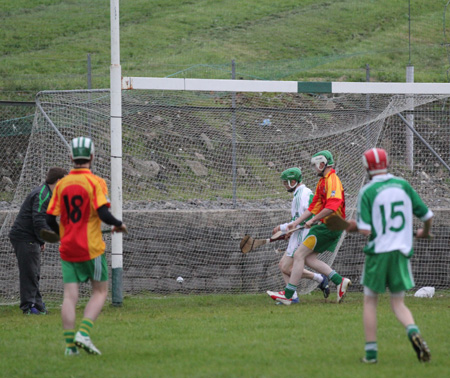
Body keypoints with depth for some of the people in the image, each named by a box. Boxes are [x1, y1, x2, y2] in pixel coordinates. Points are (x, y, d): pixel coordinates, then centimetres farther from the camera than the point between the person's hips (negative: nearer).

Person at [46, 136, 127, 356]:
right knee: (100, 292, 8)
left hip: (67, 248, 4)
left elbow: (50, 219, 5)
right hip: (91, 248, -4)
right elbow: (103, 214, -18)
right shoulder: (95, 182, -9)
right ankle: (84, 333, -10)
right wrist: (119, 225, 1)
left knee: (70, 295, 3)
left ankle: (70, 344, -3)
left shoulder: (62, 184, 5)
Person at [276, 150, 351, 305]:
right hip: (326, 226, 10)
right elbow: (314, 207, 25)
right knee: (309, 258, 7)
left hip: (329, 226, -10)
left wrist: (313, 220, -20)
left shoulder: (332, 180, -15)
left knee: (299, 254, -9)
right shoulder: (322, 182, 19)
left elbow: (331, 207, -26)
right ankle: (339, 281, 3)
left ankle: (287, 295, -8)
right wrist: (297, 222, 19)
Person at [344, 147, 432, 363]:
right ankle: (413, 332, -20)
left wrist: (353, 227, 8)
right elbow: (427, 215, 8)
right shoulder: (403, 185, 3)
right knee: (398, 303, 10)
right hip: (402, 251, 3)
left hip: (378, 251, -3)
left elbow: (365, 230, -15)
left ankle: (371, 352, 8)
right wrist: (425, 232, 30)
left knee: (370, 301, 11)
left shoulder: (367, 192, -8)